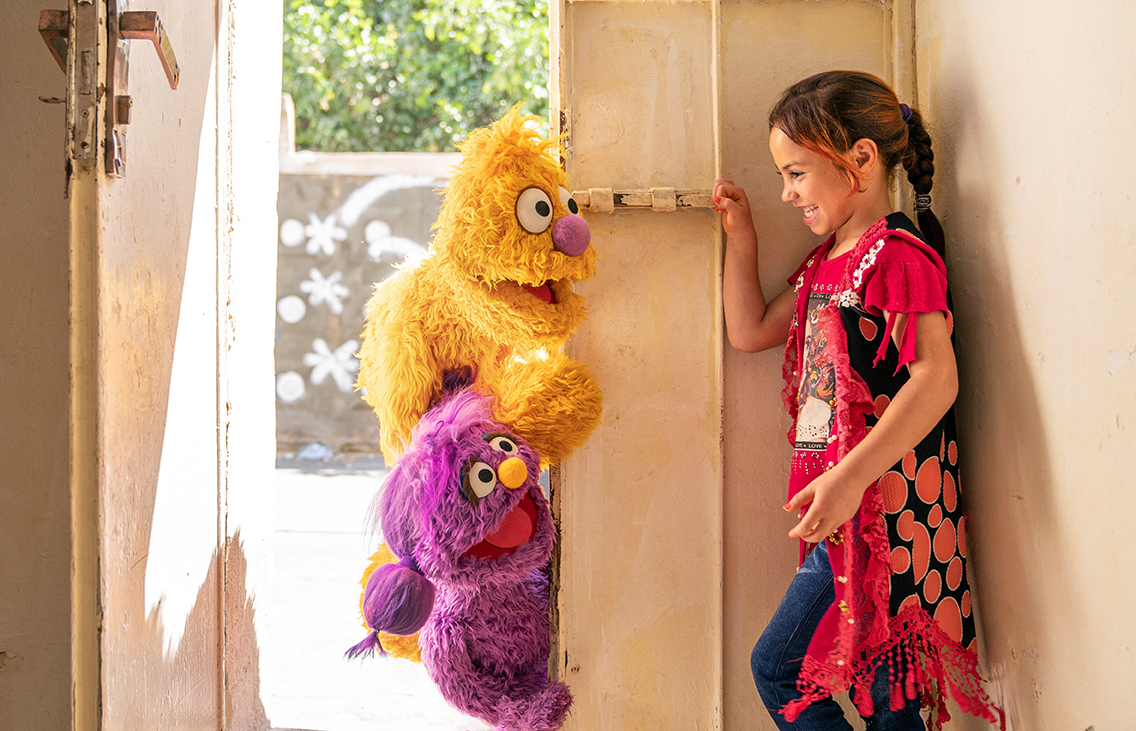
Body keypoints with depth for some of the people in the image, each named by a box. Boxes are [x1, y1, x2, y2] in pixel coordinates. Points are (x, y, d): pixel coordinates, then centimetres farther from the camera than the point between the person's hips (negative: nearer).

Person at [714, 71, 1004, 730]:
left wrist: (851, 476, -30)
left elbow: (936, 377, -23)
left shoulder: (898, 251, -12)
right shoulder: (828, 261, 19)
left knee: (779, 667, -7)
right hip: (850, 514, 9)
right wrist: (741, 236, 21)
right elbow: (751, 331, 29)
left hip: (882, 514, -9)